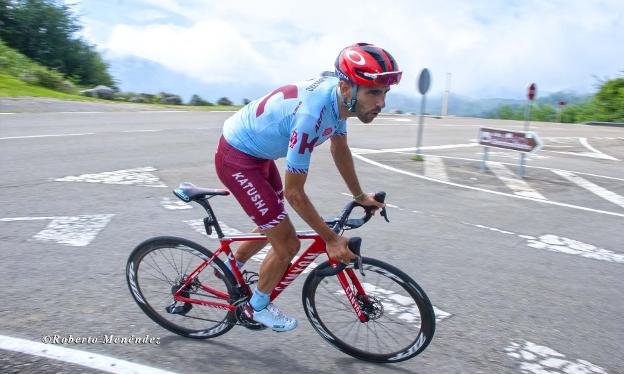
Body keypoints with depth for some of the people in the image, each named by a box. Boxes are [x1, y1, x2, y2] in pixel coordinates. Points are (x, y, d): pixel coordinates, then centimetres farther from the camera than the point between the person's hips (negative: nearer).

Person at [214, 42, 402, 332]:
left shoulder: (338, 97, -9)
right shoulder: (312, 114, -36)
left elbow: (340, 149, 10)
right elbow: (294, 193, -27)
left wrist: (360, 196, 18)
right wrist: (331, 239, -17)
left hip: (258, 154, 9)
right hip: (236, 159, -9)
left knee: (272, 226, 24)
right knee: (287, 244, -5)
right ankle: (257, 307, 22)